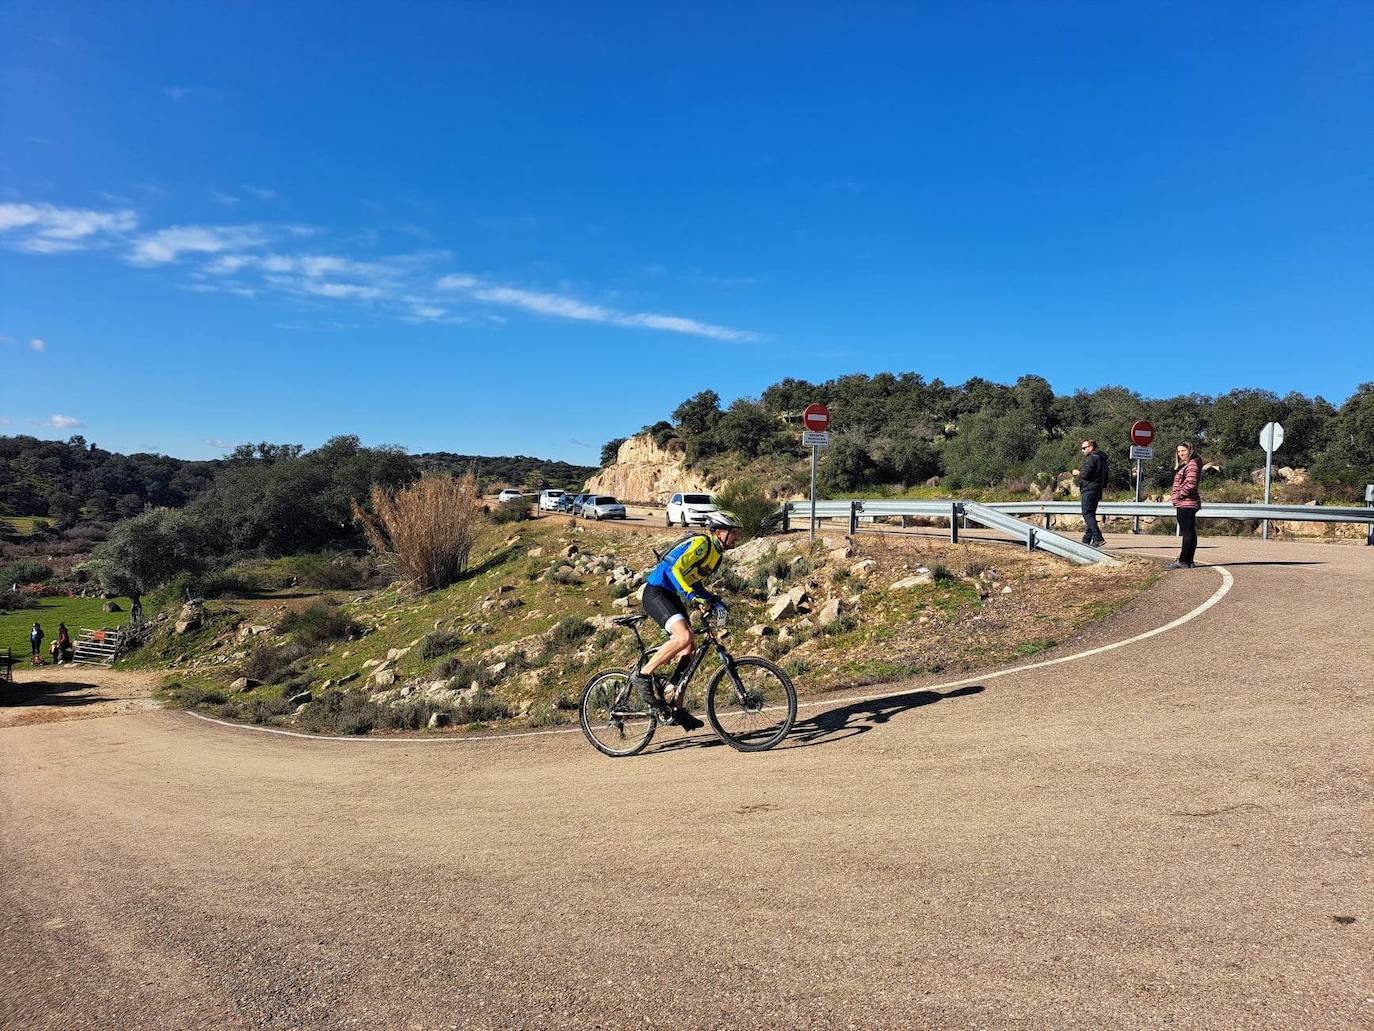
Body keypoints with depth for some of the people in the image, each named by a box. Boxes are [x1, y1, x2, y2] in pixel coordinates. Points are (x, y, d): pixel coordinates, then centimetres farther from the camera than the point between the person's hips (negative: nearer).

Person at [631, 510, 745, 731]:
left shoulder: (715, 552, 15)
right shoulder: (701, 543, -15)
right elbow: (675, 569, -27)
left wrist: (714, 601, 4)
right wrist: (695, 597, -31)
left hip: (672, 597, 10)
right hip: (656, 592, -10)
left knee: (688, 651, 5)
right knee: (684, 636, -29)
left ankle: (677, 708, 14)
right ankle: (643, 675, -15)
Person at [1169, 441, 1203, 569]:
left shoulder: (1192, 464, -11)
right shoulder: (1184, 465, 21)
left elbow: (1190, 484, -22)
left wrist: (1178, 495, -12)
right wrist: (1174, 496, 14)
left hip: (1186, 503, -11)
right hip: (1184, 504, 11)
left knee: (1188, 533, -10)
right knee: (1190, 533, 11)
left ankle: (1183, 561, -11)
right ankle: (1188, 561, 15)